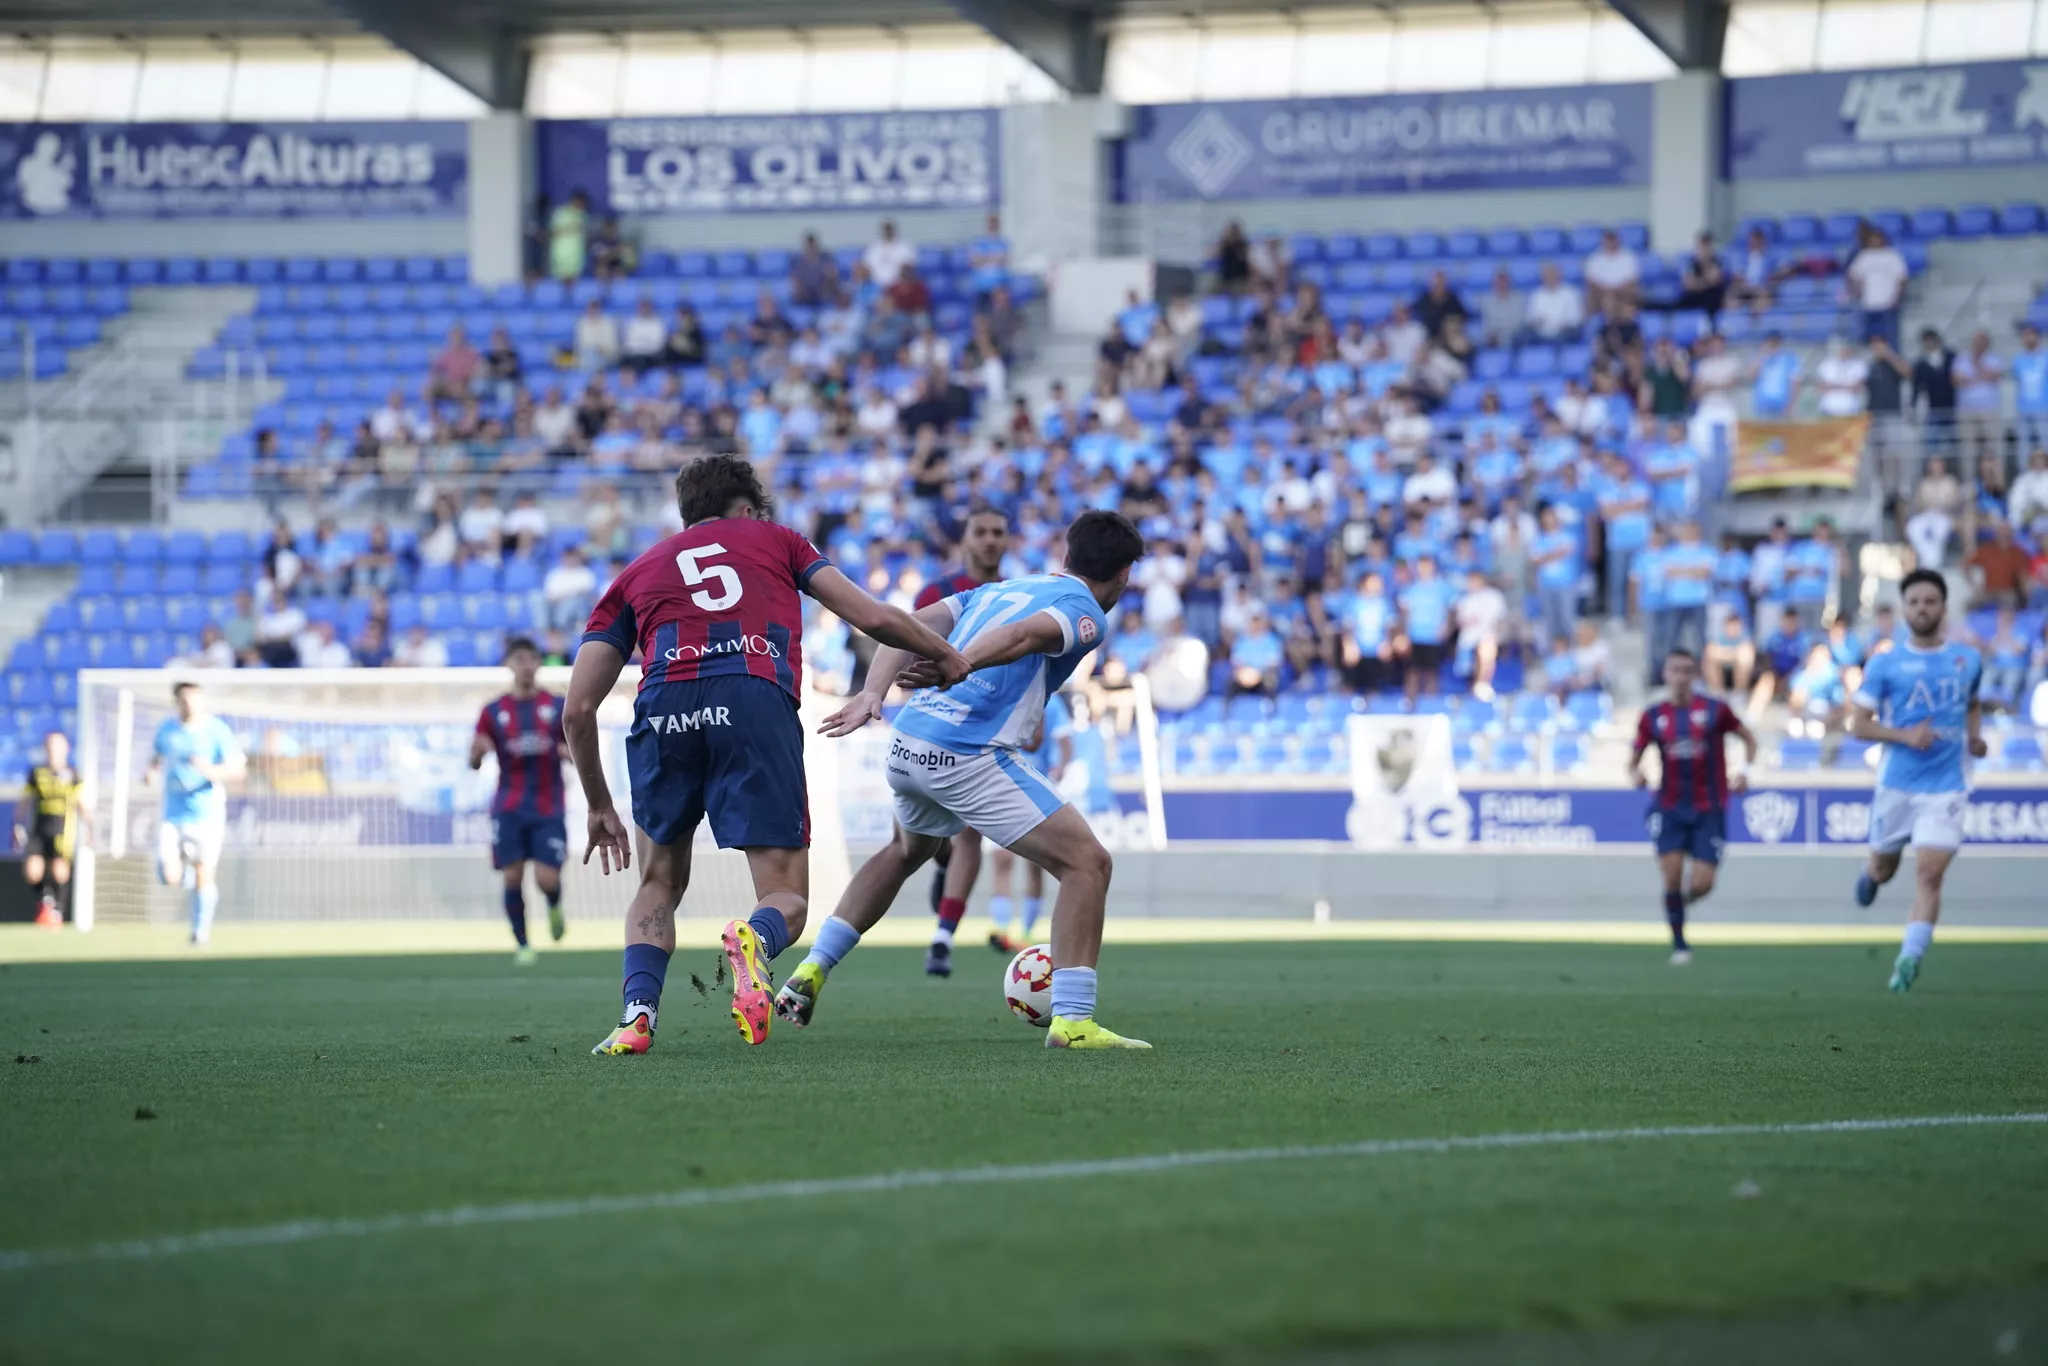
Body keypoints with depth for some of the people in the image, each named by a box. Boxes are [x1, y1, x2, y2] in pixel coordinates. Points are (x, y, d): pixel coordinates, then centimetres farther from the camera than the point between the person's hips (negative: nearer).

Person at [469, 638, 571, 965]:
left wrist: (567, 751, -16)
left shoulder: (558, 707, 4)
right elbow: (474, 763, 8)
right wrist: (479, 750, -16)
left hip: (548, 808, -1)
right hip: (509, 809, 1)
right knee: (512, 877, -5)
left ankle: (555, 907, 26)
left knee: (547, 880, -10)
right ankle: (522, 945, 10)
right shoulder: (494, 711, 5)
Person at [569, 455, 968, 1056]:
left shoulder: (636, 573, 31)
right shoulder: (776, 540, 31)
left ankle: (637, 1013, -2)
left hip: (664, 710, 2)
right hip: (757, 703, -2)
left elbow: (578, 709, 24)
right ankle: (752, 939, -31)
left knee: (659, 883, 22)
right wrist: (946, 656, 40)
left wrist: (600, 806, 34)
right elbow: (873, 617, 22)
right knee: (786, 894, 5)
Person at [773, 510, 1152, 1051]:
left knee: (907, 849, 37)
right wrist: (956, 666, -38)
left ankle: (811, 972, 33)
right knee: (1087, 861, -4)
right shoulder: (1087, 614, 1)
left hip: (907, 743, 8)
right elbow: (1024, 635, -21)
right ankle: (1072, 1021, -13)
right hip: (969, 757, -8)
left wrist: (873, 693, 2)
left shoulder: (1001, 589, 25)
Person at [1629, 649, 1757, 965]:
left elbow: (1748, 739, 10)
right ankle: (1679, 944, 3)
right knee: (1672, 877, -12)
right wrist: (1635, 774, -14)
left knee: (1702, 884, -8)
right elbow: (1633, 761, 9)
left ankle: (1678, 903, 29)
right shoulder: (1653, 716, 3)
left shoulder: (1715, 710, -1)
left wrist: (1744, 771, -7)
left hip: (1709, 809, -1)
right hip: (1669, 807, 1)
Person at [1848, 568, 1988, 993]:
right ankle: (1869, 877, 51)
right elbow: (1858, 724, -2)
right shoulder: (1885, 664, -1)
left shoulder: (1968, 660, 7)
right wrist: (1904, 736, -18)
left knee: (1929, 874, -14)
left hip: (1945, 787, 0)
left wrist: (1975, 736, 6)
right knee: (1884, 869, 14)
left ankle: (1910, 959, -13)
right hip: (1896, 784, 0)